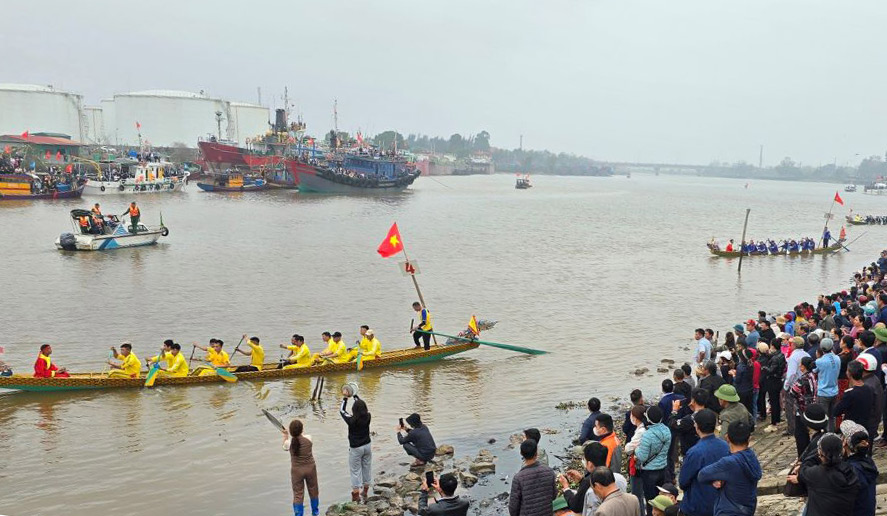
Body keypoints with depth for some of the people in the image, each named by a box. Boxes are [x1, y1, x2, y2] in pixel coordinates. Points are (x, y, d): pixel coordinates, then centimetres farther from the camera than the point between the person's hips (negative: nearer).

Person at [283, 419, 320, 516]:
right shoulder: (308, 439, -18)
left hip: (296, 470, -2)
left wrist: (286, 436, 17)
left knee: (298, 494, 11)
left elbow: (285, 448, 5)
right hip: (310, 468, 2)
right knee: (313, 491, 22)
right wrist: (289, 435, 14)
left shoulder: (289, 442, -19)